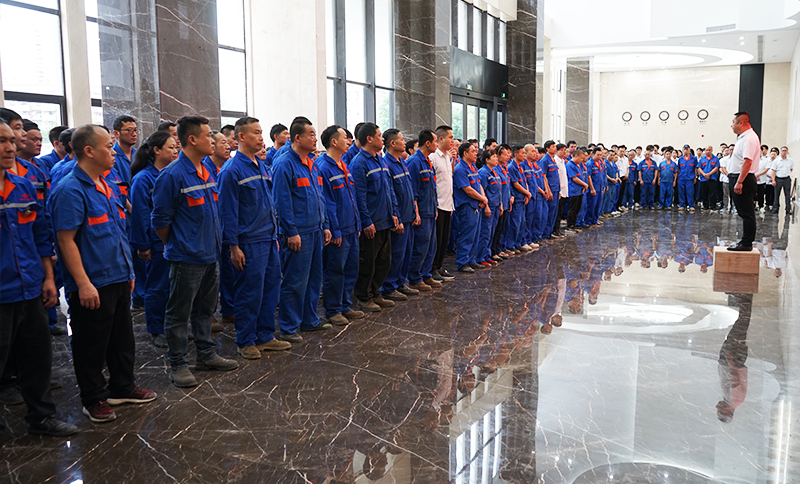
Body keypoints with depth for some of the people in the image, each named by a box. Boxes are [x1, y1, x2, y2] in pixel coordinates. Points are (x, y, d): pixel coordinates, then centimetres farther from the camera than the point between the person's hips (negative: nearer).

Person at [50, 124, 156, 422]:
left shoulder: (108, 188, 12)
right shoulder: (71, 190, -16)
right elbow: (66, 241, -19)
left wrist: (128, 271, 18)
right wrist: (83, 284, -22)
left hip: (118, 279, 9)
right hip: (91, 285, -9)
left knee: (122, 340, 19)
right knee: (92, 345, 6)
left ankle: (122, 387, 34)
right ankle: (93, 399, 21)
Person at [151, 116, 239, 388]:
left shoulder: (207, 173, 9)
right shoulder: (172, 176, -17)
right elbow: (160, 221, -13)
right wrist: (177, 246, -2)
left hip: (210, 256, 8)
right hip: (186, 259, -8)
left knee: (205, 309, 19)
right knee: (179, 313, 4)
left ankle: (206, 355, 31)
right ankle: (178, 365, 15)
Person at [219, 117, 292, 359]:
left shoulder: (263, 167, 13)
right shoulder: (232, 171, -12)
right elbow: (228, 211, -13)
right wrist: (233, 246, -15)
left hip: (269, 239, 8)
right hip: (249, 243, -8)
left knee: (270, 287, 13)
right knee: (249, 293, 1)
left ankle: (265, 336, 25)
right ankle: (245, 341, 15)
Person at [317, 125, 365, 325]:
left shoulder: (344, 166, 14)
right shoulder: (323, 167, -14)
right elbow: (327, 203, -17)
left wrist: (357, 224, 15)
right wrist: (334, 231, -17)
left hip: (351, 229, 9)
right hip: (337, 232, -9)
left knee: (351, 269, 14)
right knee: (334, 271, 1)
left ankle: (345, 306, 25)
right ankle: (333, 311, 12)